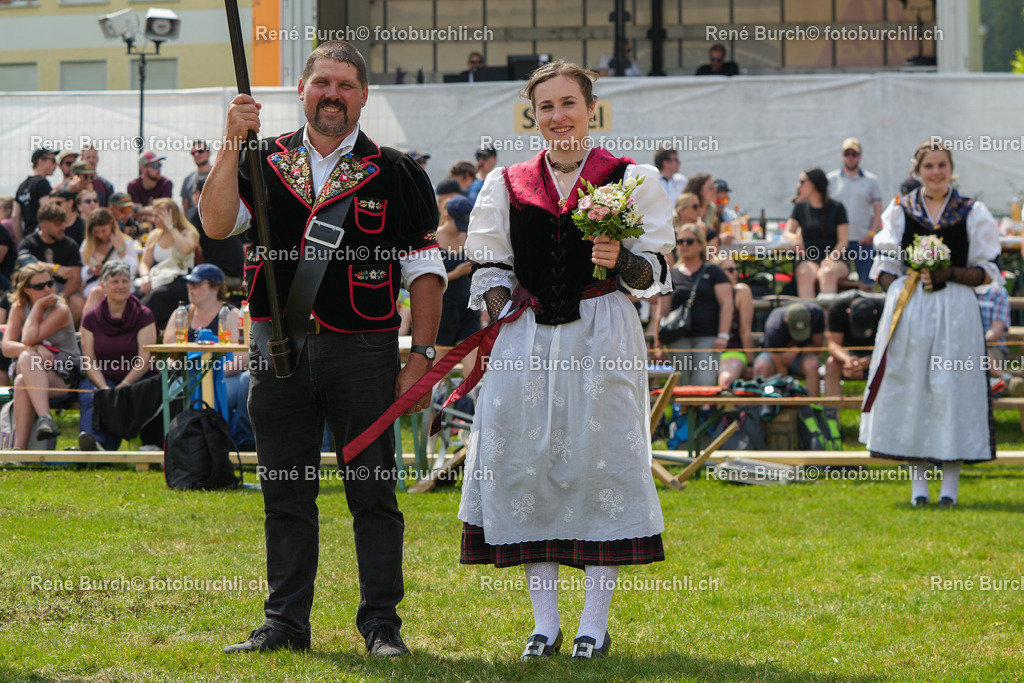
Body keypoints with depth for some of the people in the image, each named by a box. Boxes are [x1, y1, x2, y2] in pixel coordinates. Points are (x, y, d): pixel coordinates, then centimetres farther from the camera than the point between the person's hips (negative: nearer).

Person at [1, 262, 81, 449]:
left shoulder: (60, 310, -6)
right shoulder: (19, 308, 8)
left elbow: (29, 339, -18)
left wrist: (38, 307, -11)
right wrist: (35, 349, -23)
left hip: (63, 376, -4)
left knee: (22, 383, -35)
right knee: (27, 357, -35)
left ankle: (19, 446, -43)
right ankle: (45, 418, -47)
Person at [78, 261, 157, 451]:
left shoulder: (144, 316, 6)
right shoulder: (91, 319, 12)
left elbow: (145, 360, -3)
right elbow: (89, 362, 5)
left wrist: (124, 386, -19)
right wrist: (104, 388, -15)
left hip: (136, 380, -2)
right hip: (102, 379, 2)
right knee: (90, 398, -33)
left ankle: (104, 446, -59)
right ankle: (91, 439, -61)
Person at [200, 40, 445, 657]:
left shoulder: (395, 174, 3)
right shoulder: (264, 163, 9)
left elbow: (426, 273, 3)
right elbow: (216, 225, -6)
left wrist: (421, 357, -5)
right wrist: (232, 144, -14)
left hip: (364, 351, -2)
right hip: (279, 351, 2)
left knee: (373, 492, 1)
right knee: (286, 495, 8)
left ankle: (382, 624, 7)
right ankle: (285, 623, 15)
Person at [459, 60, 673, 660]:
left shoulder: (630, 180, 3)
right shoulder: (508, 186, 12)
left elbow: (655, 270, 1)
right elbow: (491, 267, 15)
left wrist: (621, 261, -19)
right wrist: (501, 317, -2)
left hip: (603, 336, -3)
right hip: (526, 341, 3)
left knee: (601, 460, -5)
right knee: (527, 465, 0)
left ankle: (595, 622, 3)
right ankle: (545, 622, 9)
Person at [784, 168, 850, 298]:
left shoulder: (836, 208, 5)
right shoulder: (800, 207, 15)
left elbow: (843, 241, 0)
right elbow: (786, 233, 8)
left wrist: (831, 258, -18)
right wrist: (794, 238, -17)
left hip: (835, 259, -2)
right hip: (809, 260, 2)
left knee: (827, 273, -37)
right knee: (805, 274, -34)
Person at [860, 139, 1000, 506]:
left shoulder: (971, 213, 5)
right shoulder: (901, 211, 9)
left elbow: (987, 272, 4)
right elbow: (885, 267, 11)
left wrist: (950, 274, -12)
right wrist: (899, 292, -7)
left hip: (956, 311, -1)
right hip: (909, 311, 1)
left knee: (952, 389, -4)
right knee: (911, 388, -1)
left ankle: (950, 483, 1)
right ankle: (918, 483, 6)